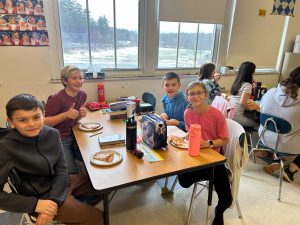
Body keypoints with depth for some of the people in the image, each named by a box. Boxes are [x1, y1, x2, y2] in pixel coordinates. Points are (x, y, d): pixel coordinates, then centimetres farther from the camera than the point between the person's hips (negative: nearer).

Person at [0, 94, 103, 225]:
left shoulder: (52, 134, -11)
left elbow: (61, 170, -8)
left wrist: (54, 200, -21)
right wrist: (34, 204, -24)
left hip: (59, 184, 5)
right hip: (40, 196, -5)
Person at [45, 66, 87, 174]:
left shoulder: (82, 95, -1)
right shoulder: (56, 98, -22)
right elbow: (44, 122, -19)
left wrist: (81, 115, -11)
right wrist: (66, 114, -29)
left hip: (73, 136, 7)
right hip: (58, 140, -6)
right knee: (73, 173, -6)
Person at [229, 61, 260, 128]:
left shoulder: (237, 82, 8)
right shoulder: (247, 85, -14)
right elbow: (242, 102, -20)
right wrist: (250, 107, -4)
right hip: (237, 117, -7)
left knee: (254, 119, 20)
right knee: (257, 124, 11)